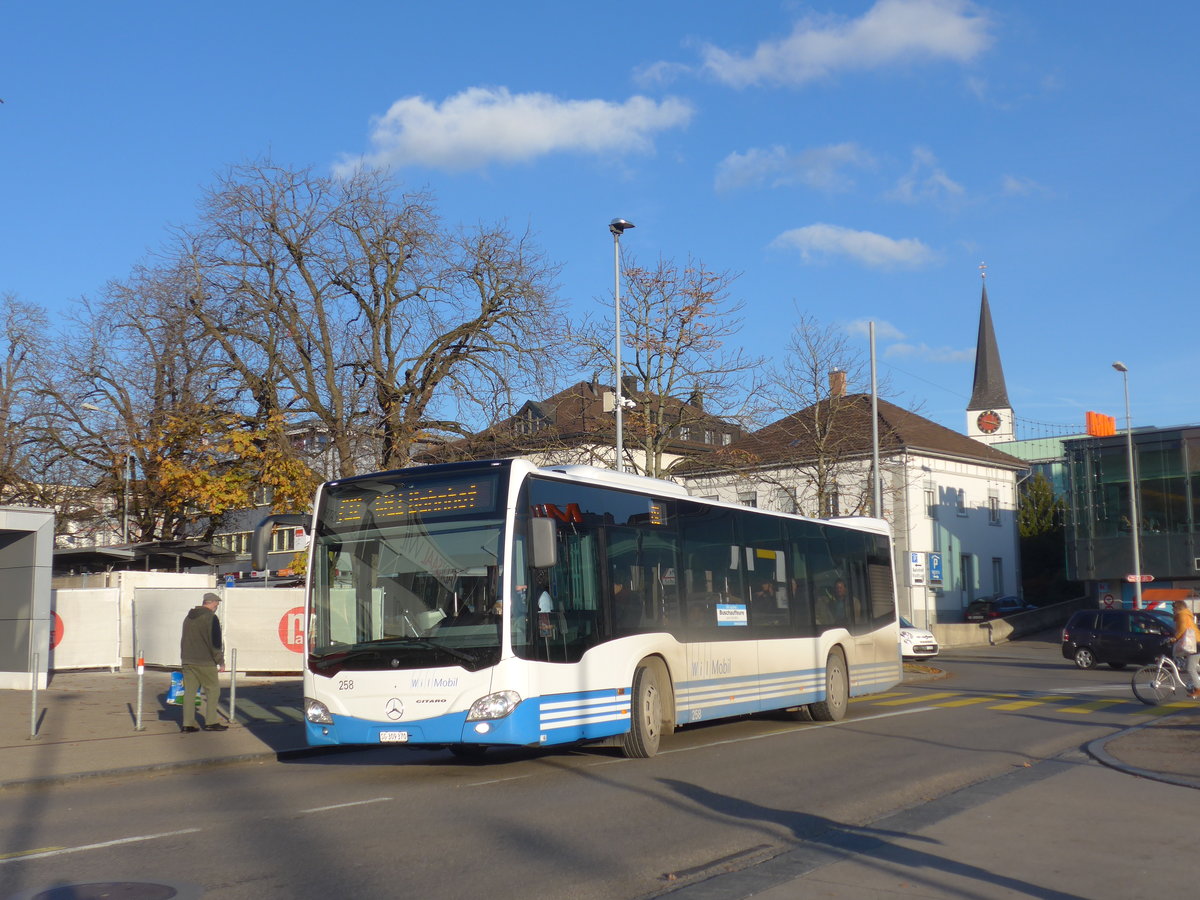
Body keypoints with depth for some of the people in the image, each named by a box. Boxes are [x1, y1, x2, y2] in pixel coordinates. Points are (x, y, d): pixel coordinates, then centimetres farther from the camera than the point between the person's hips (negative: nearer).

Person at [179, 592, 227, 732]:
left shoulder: (188, 617, 17)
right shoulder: (211, 618, -9)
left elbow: (184, 640, 20)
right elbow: (215, 642, -12)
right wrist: (220, 660, -3)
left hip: (187, 661, 7)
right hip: (205, 662, -7)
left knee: (189, 691, 6)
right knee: (213, 689, 2)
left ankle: (188, 723, 3)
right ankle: (210, 722, 1)